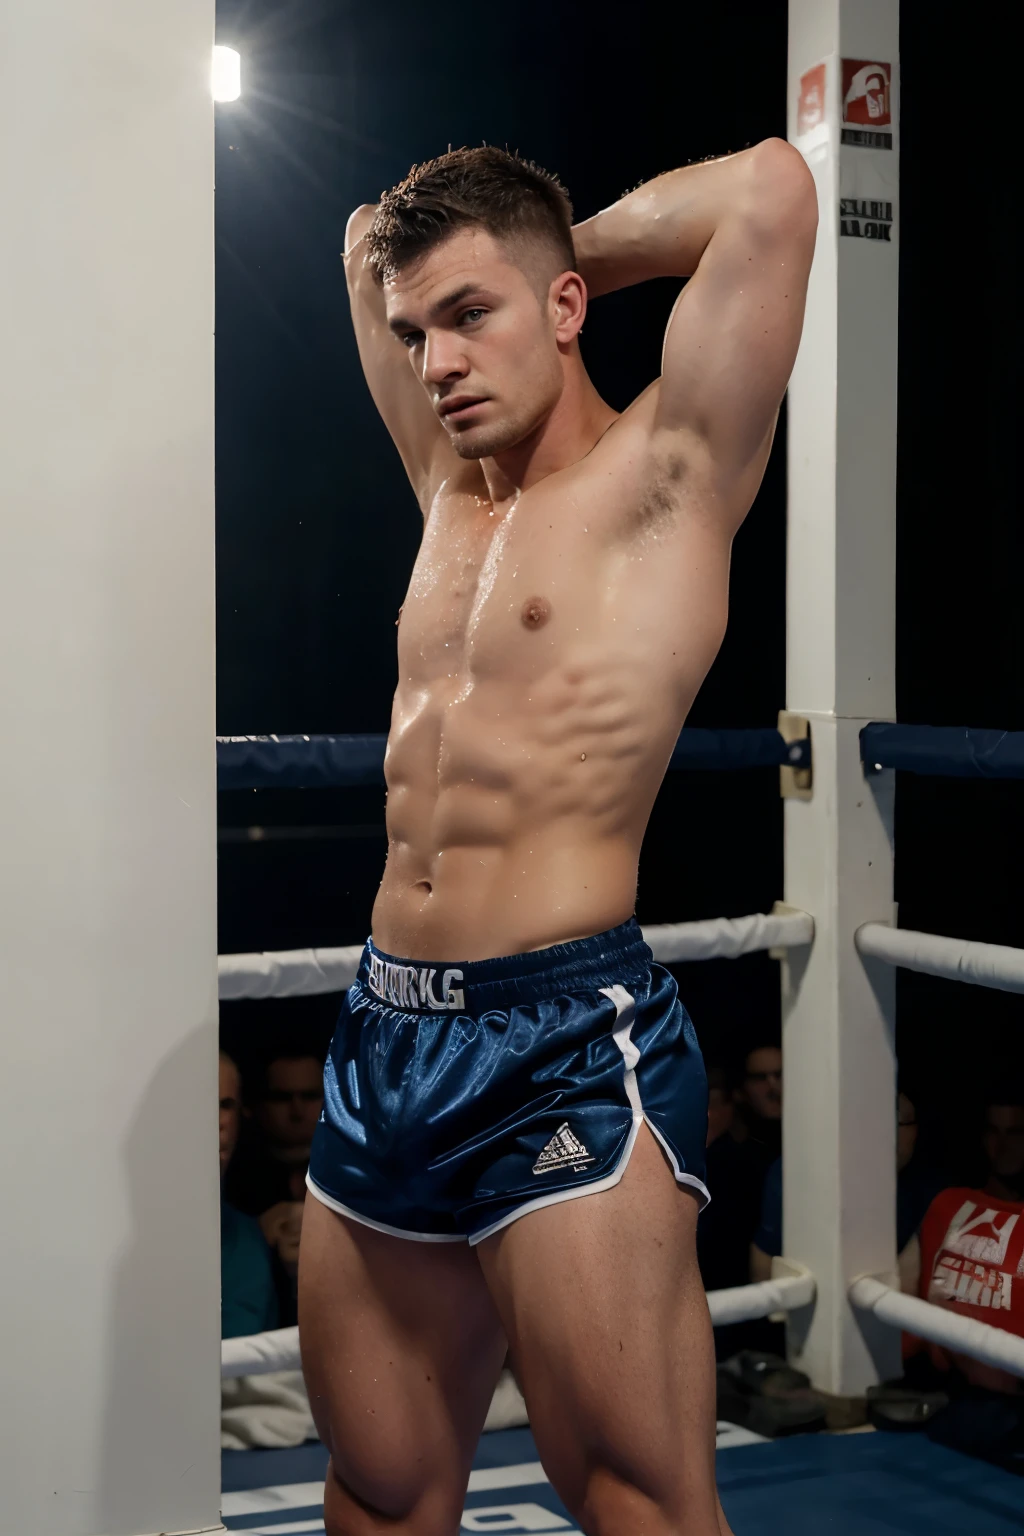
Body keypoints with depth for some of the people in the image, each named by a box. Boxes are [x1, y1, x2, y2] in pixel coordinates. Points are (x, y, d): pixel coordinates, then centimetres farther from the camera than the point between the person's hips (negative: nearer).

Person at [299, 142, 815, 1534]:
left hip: (566, 1041, -7)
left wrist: (566, 254, -1)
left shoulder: (664, 475, -3)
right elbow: (369, 243, 33)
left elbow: (772, 191, -16)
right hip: (383, 1037, 7)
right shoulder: (452, 488, 17)